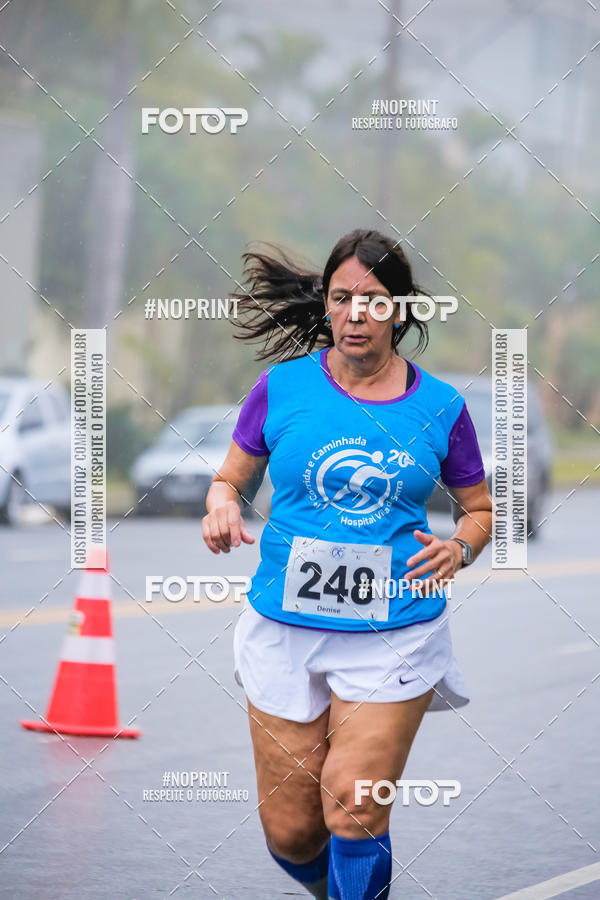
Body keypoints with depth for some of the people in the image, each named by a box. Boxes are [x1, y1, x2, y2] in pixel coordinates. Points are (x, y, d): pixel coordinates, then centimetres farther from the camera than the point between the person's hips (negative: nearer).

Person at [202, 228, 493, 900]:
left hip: (394, 636, -1)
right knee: (291, 832, 4)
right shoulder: (282, 387, 1)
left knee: (353, 813, -12)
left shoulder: (439, 408, 2)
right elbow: (230, 480, 12)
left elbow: (481, 509, 14)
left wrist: (458, 547, -7)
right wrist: (222, 506, -11)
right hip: (284, 631, 1)